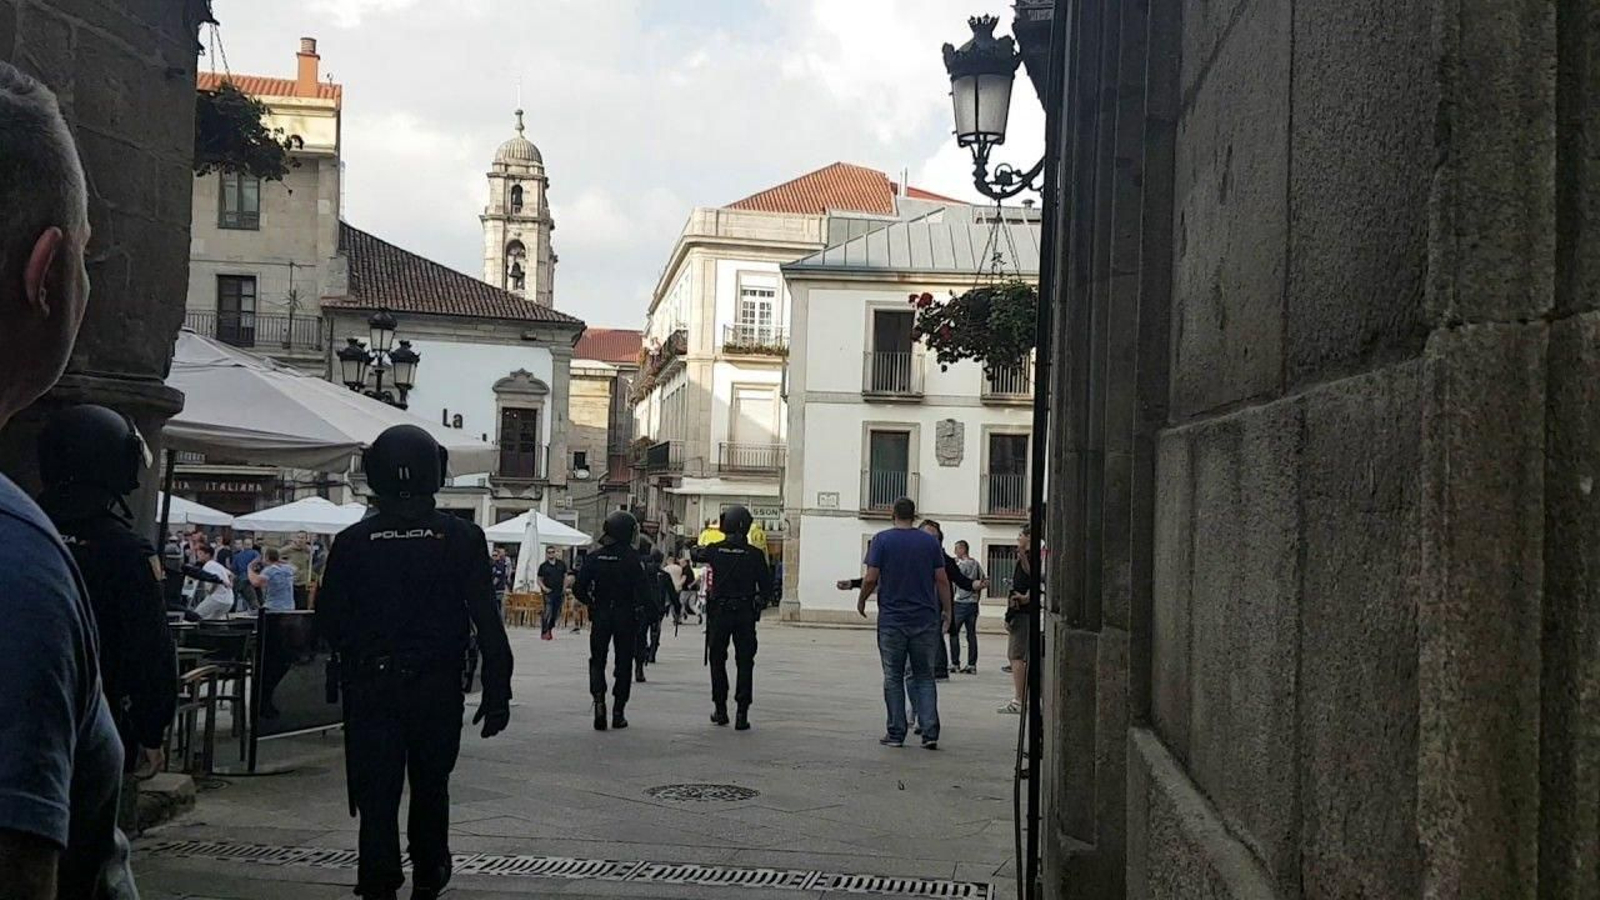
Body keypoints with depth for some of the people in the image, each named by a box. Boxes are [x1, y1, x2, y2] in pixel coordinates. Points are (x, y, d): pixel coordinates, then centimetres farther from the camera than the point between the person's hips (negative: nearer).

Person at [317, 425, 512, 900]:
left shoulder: (353, 542, -5)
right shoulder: (462, 538, -6)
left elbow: (329, 622, 0)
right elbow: (487, 621, -8)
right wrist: (497, 692, -3)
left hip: (370, 687, -1)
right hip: (438, 688, 1)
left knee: (376, 794, 5)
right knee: (430, 788, 18)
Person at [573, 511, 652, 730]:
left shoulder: (595, 557, -2)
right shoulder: (631, 557, -12)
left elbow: (579, 589, -2)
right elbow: (643, 591, -16)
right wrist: (638, 606, 3)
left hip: (600, 616, 2)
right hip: (625, 616, -2)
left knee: (597, 661, 11)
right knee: (624, 663, 9)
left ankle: (599, 701, -11)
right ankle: (618, 711, 10)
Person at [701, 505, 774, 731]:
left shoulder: (714, 551, -5)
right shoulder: (755, 555, -6)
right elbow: (767, 586, -2)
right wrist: (760, 602, 16)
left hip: (719, 612, 1)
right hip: (746, 615, 0)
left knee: (718, 661, 15)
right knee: (744, 663, 4)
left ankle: (720, 709, 17)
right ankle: (742, 713, -2)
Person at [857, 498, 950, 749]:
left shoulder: (882, 540, -3)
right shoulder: (930, 541, 2)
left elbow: (871, 578, -9)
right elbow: (942, 580, 1)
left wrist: (861, 601, 8)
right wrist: (947, 612, 10)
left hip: (892, 620, -2)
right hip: (925, 620, 2)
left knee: (893, 678, 7)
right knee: (924, 677, 8)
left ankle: (896, 733, 8)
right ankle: (930, 732, -4)